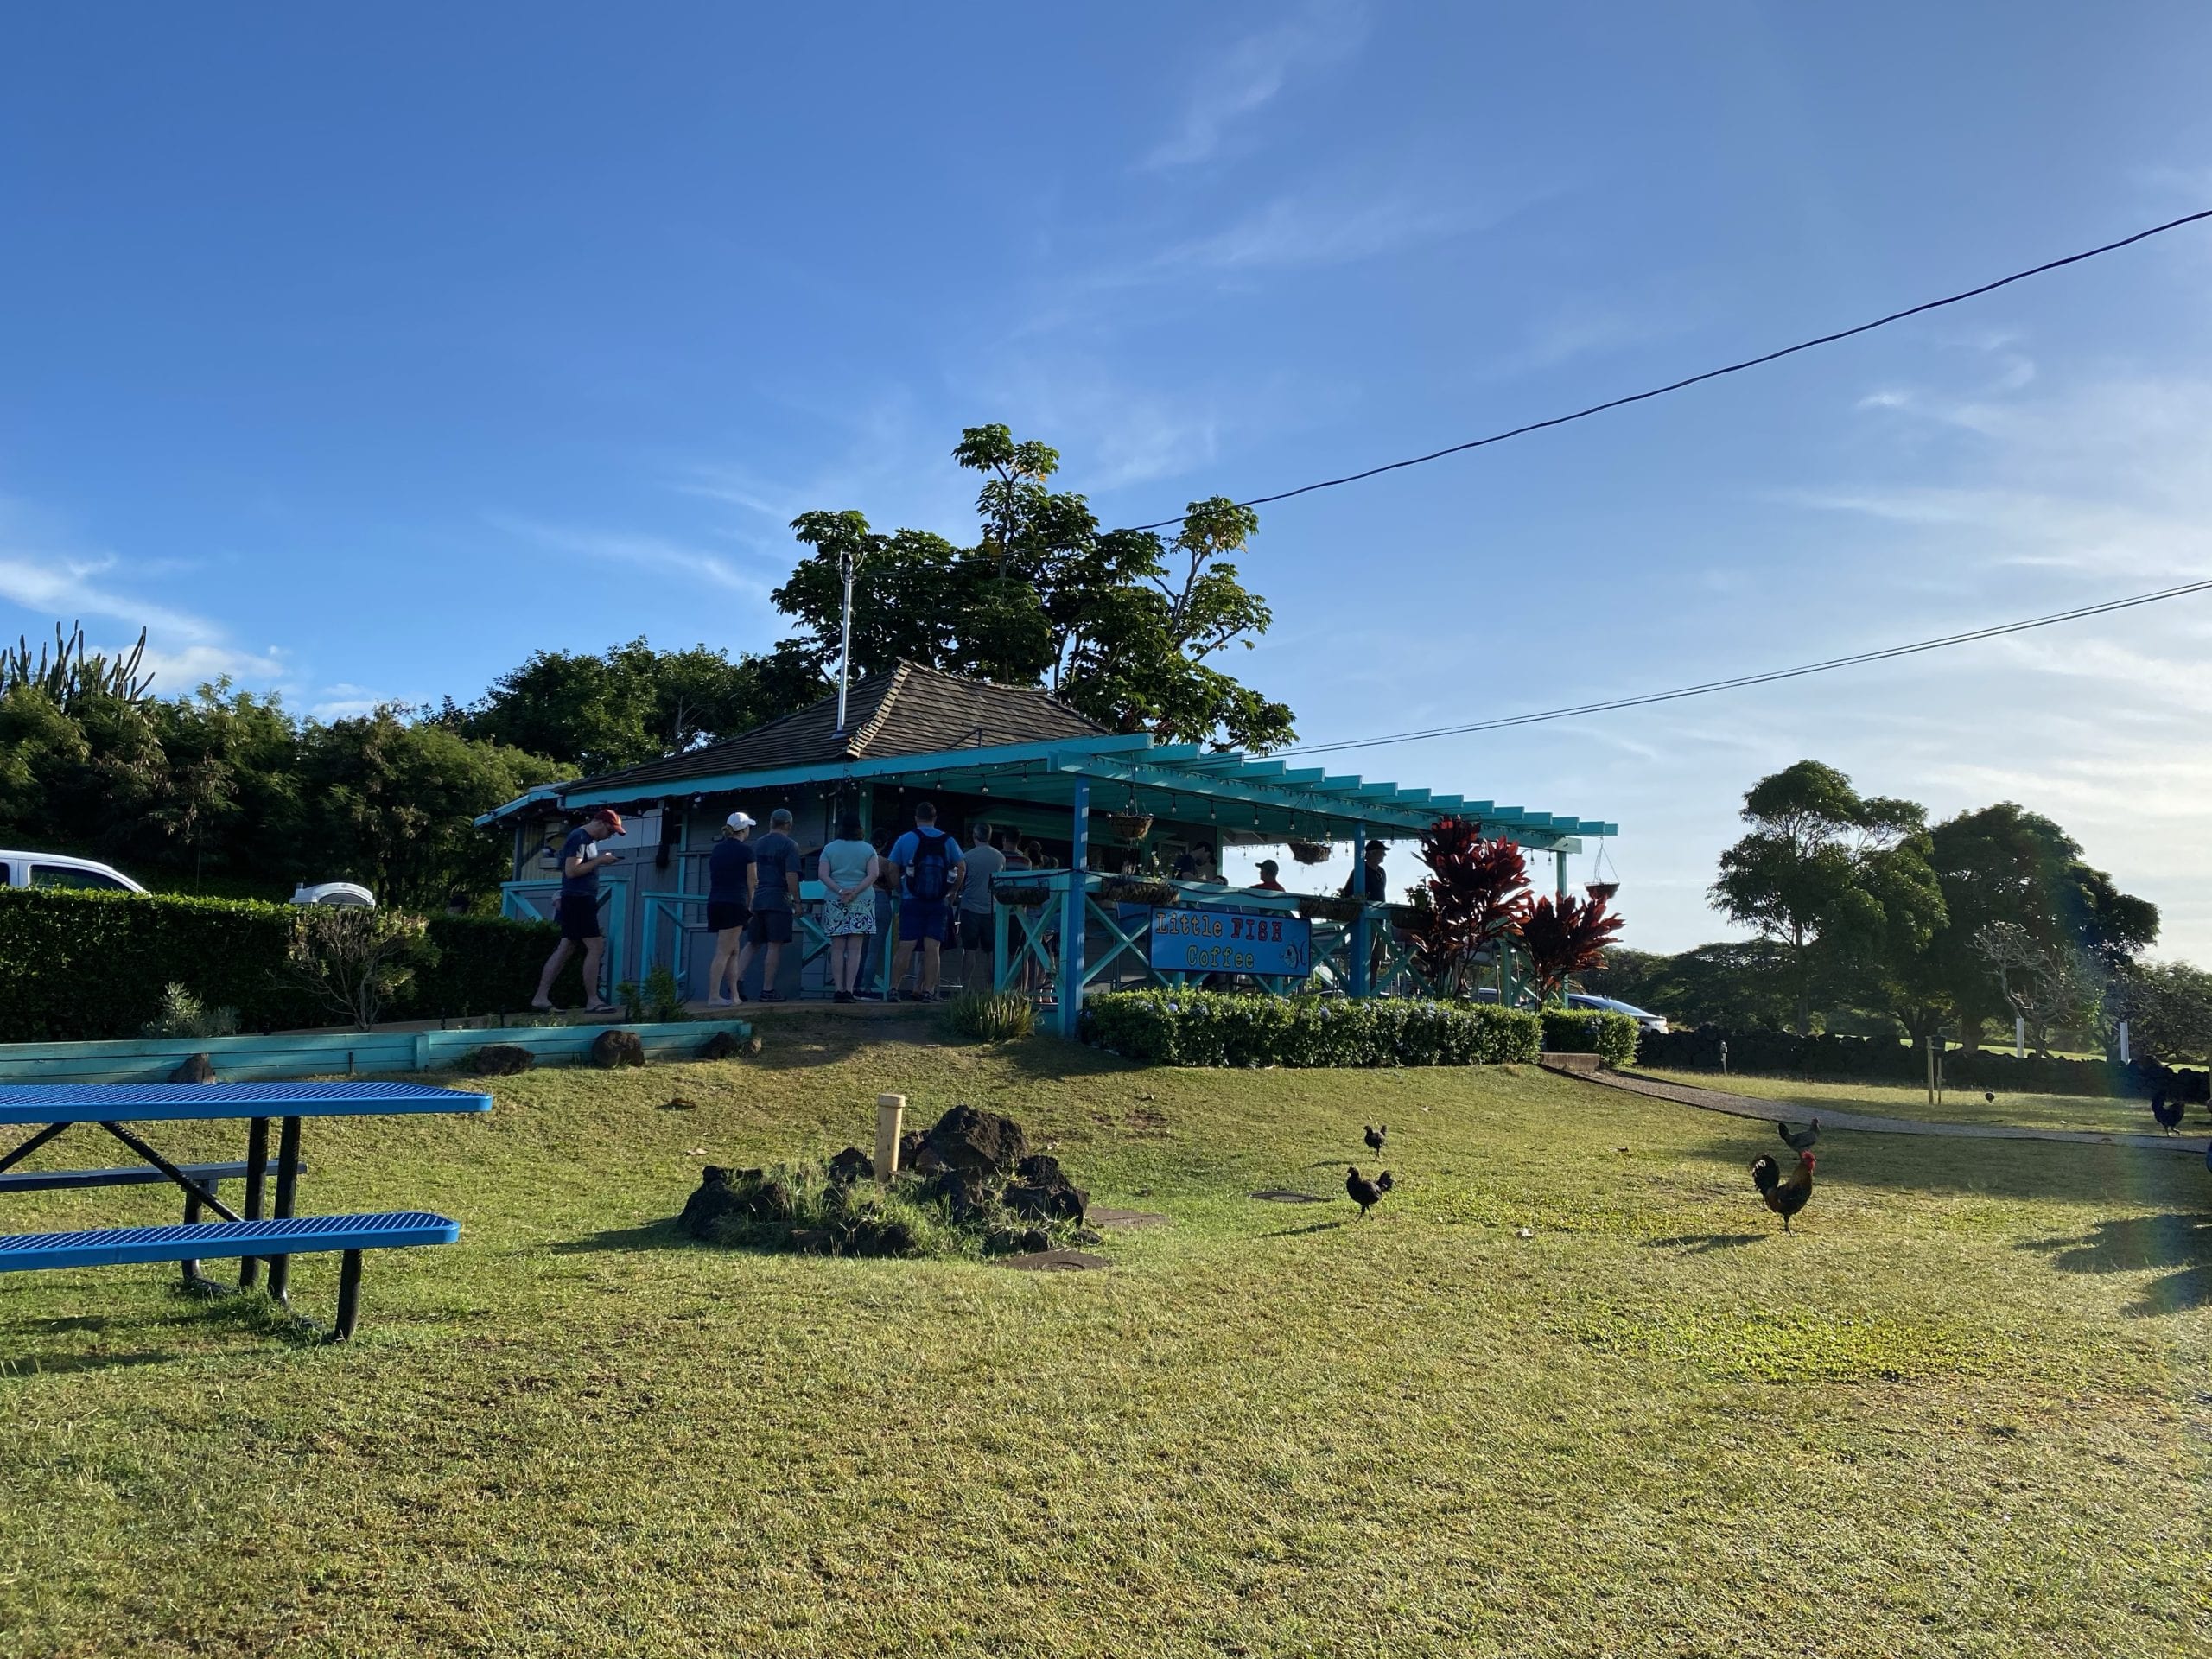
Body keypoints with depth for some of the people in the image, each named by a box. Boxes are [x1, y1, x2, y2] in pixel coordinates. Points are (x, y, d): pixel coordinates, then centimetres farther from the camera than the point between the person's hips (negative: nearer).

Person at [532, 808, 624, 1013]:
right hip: (578, 900, -10)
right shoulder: (579, 838, -13)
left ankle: (541, 997, 9)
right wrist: (599, 861, -16)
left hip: (582, 900, 10)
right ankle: (592, 1001, -7)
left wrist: (601, 860, 11)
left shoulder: (587, 839, 18)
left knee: (565, 949, 9)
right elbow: (571, 871, -20)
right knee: (595, 947, -9)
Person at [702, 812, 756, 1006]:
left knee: (734, 950, 14)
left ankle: (735, 996, 15)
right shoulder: (745, 851, -4)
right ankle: (713, 997, -11)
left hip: (714, 903, 7)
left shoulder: (716, 849, 15)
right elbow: (751, 883, -1)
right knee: (723, 952, -8)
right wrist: (751, 905, 10)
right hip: (734, 903, -7)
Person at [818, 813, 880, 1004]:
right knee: (855, 949, -1)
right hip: (862, 902, -1)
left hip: (834, 902, 1)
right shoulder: (868, 850, 5)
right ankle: (849, 990, -7)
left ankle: (838, 989, -3)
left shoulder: (829, 849, 6)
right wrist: (855, 892, -11)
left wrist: (839, 891, -11)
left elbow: (823, 875, -4)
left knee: (837, 948, 3)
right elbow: (873, 874, -7)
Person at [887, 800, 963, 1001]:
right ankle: (928, 990, 0)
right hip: (939, 903, 1)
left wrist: (901, 891, 12)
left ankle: (893, 989, 0)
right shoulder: (948, 841, 4)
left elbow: (893, 871, 0)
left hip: (911, 901, -1)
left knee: (906, 947, -1)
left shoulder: (905, 839, 1)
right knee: (933, 948, 1)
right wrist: (952, 891, 12)